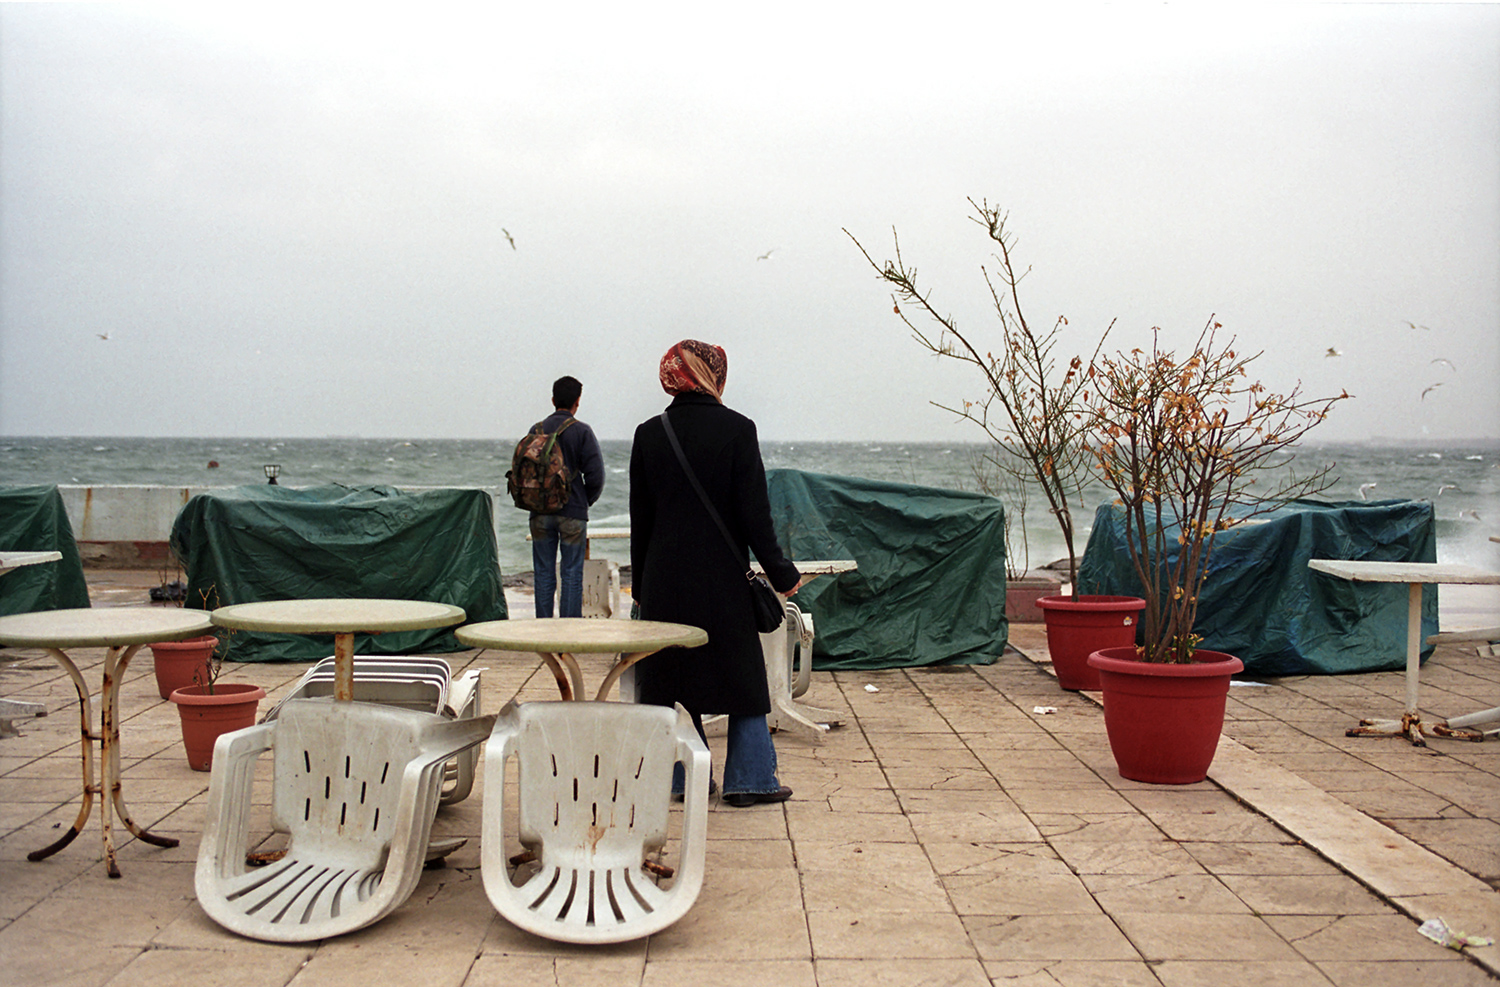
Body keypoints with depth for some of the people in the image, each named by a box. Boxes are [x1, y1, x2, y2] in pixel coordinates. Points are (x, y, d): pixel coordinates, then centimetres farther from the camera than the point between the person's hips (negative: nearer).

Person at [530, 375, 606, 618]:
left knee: (543, 574, 8)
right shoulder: (581, 431, -7)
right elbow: (595, 475, -10)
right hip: (572, 514, -3)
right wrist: (586, 501, 8)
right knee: (572, 574, 3)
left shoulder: (536, 430, 2)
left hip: (540, 513, 3)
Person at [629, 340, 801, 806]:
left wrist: (641, 583, 13)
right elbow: (753, 513, -10)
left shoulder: (649, 434, 1)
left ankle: (682, 777, 15)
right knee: (743, 674, 9)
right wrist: (781, 573, -1)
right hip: (723, 579, -3)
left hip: (665, 579, 3)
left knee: (672, 675, 11)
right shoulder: (736, 429, -9)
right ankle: (749, 778, 12)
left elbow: (640, 518, 5)